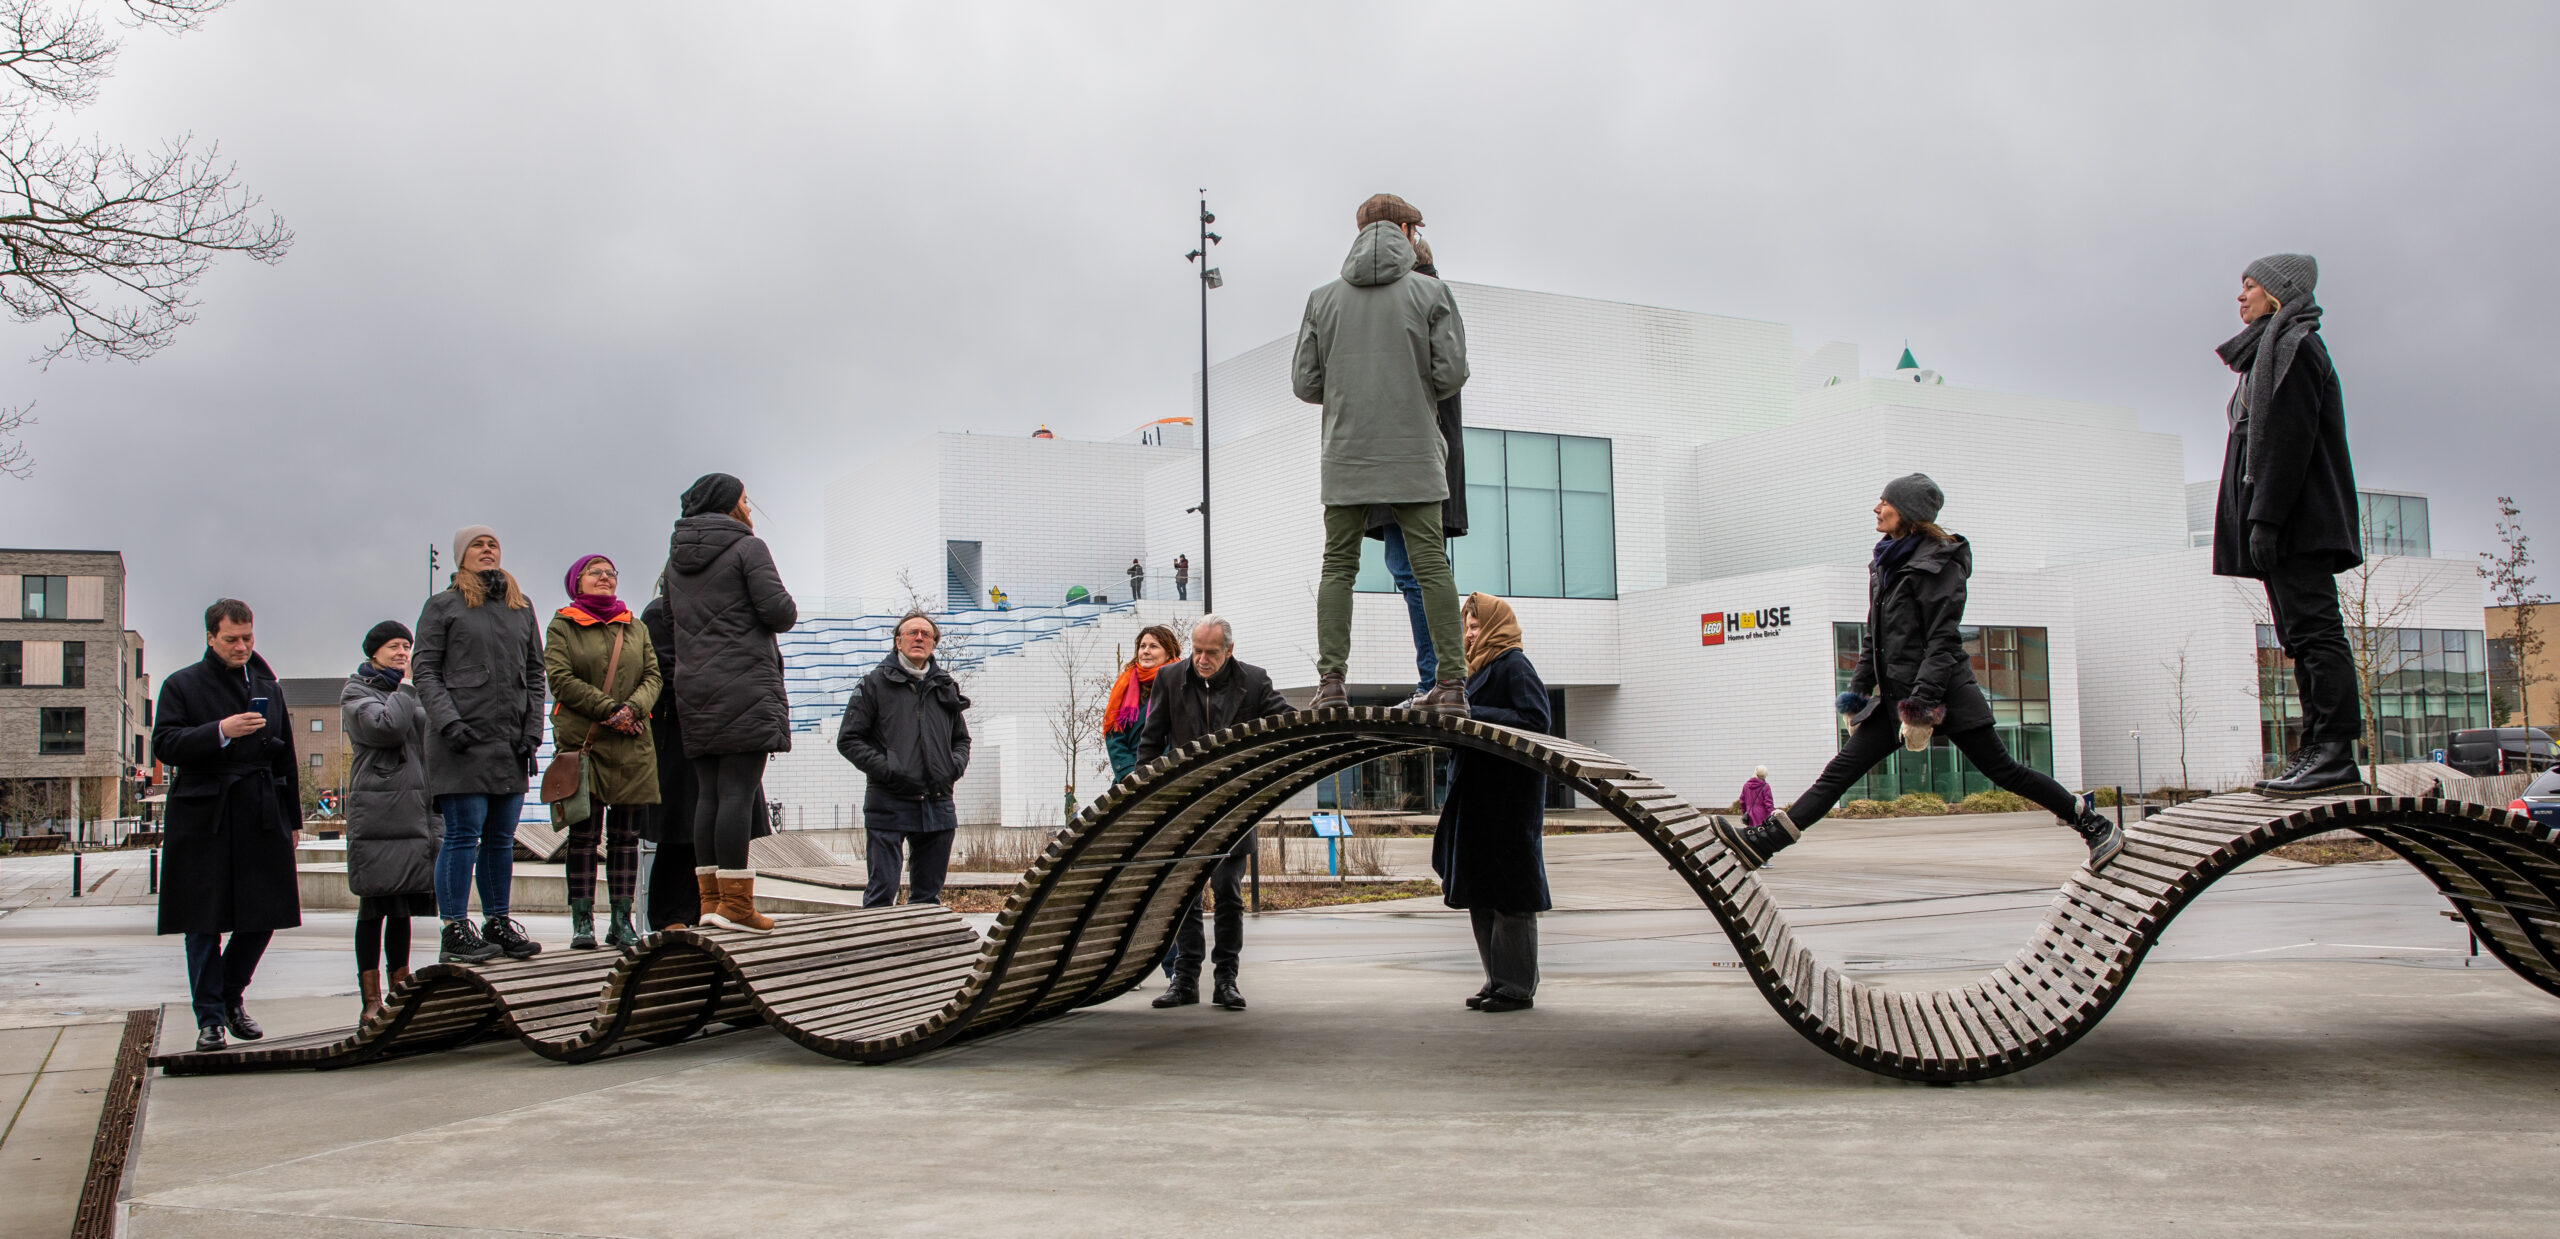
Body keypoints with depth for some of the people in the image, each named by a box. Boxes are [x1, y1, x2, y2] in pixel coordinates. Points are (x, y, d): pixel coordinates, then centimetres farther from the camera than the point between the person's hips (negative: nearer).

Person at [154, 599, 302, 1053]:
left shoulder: (268, 687, 15)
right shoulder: (181, 685, 3)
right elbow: (164, 745, -7)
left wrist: (290, 820, 14)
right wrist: (221, 732, -20)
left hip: (261, 819, 4)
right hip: (203, 821, -3)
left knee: (263, 916, 4)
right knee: (204, 925, 1)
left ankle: (231, 997, 25)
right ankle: (210, 1019, 9)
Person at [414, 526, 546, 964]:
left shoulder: (521, 607, 18)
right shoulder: (443, 606, 4)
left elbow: (535, 672, 18)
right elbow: (424, 669, -1)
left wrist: (532, 730, 6)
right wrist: (448, 721, -14)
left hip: (511, 743, 5)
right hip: (463, 741, -5)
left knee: (501, 838, 9)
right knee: (463, 834, -7)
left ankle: (498, 924, 16)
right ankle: (455, 932, -2)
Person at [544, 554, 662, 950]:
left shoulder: (636, 630, 19)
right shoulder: (562, 627, 7)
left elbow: (653, 677, 10)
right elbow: (561, 679, -5)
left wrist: (632, 708, -11)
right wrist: (609, 709, -13)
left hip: (633, 744, 3)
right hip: (580, 741, -3)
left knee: (626, 835, 2)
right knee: (583, 834, -4)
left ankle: (622, 920, 6)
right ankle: (582, 921, -2)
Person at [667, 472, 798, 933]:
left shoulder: (677, 557, 17)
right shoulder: (747, 548, -5)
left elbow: (671, 618, 22)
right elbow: (780, 613, -11)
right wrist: (784, 606, 10)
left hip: (694, 690, 7)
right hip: (746, 689, -7)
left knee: (709, 792, 8)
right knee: (739, 791, -9)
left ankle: (710, 898, 8)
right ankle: (735, 902, -12)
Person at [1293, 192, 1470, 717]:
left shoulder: (1322, 298, 7)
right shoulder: (1431, 292, 1)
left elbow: (1304, 382, 4)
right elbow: (1452, 373, -5)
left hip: (1345, 457, 1)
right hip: (1413, 455, -1)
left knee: (1338, 566, 7)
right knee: (1431, 564, 0)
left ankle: (1331, 680, 0)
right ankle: (1451, 683, -3)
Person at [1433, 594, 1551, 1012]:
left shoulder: (1514, 666, -9)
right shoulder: (1481, 667, 19)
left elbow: (1537, 721, -19)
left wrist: (1475, 715, -18)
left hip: (1508, 796, -10)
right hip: (1478, 796, 10)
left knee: (1508, 891, -6)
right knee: (1481, 894, 10)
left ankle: (1518, 986, -1)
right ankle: (1497, 981, 15)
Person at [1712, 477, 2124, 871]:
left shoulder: (1937, 563, -11)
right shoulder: (1886, 562, 14)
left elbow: (1943, 640, -17)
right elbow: (1874, 634, 20)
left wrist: (1922, 704, -22)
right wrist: (1858, 688, 15)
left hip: (1945, 692, -8)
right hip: (1898, 696, 8)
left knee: (2004, 771, -1)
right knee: (1840, 770, -1)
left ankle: (2095, 825, 14)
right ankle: (1762, 841, -7)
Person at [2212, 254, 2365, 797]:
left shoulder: (2293, 345, -6)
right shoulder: (2271, 350, 25)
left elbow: (2289, 437, -16)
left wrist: (2265, 517, -22)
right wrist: (2261, 518, 18)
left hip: (2298, 521, -10)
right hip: (2293, 527, 10)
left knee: (2314, 631, -14)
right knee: (2305, 635, 7)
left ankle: (2335, 753, -17)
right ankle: (2319, 752, 7)